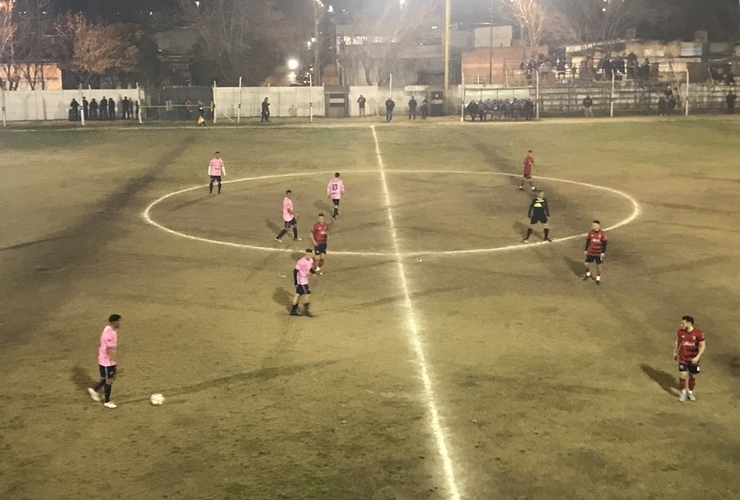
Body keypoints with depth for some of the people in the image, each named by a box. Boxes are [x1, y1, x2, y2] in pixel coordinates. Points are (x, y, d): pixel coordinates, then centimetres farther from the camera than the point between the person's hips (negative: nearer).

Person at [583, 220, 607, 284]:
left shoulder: (602, 234, -11)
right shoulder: (590, 232, -5)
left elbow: (604, 244, -6)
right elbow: (588, 241, 5)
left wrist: (603, 252, -10)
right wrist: (585, 250, 6)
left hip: (599, 253, -2)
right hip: (590, 252, 2)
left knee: (598, 266, 6)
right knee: (587, 263, 4)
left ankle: (598, 279, 22)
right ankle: (588, 274, 33)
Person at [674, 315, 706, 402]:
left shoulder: (698, 333, -17)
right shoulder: (680, 332, -8)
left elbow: (703, 346, -11)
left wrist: (697, 357, -19)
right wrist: (675, 352, 15)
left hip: (693, 360, -1)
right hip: (682, 359, 1)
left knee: (692, 377, 12)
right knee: (682, 376, -8)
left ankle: (690, 392, 34)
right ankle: (683, 393, 14)